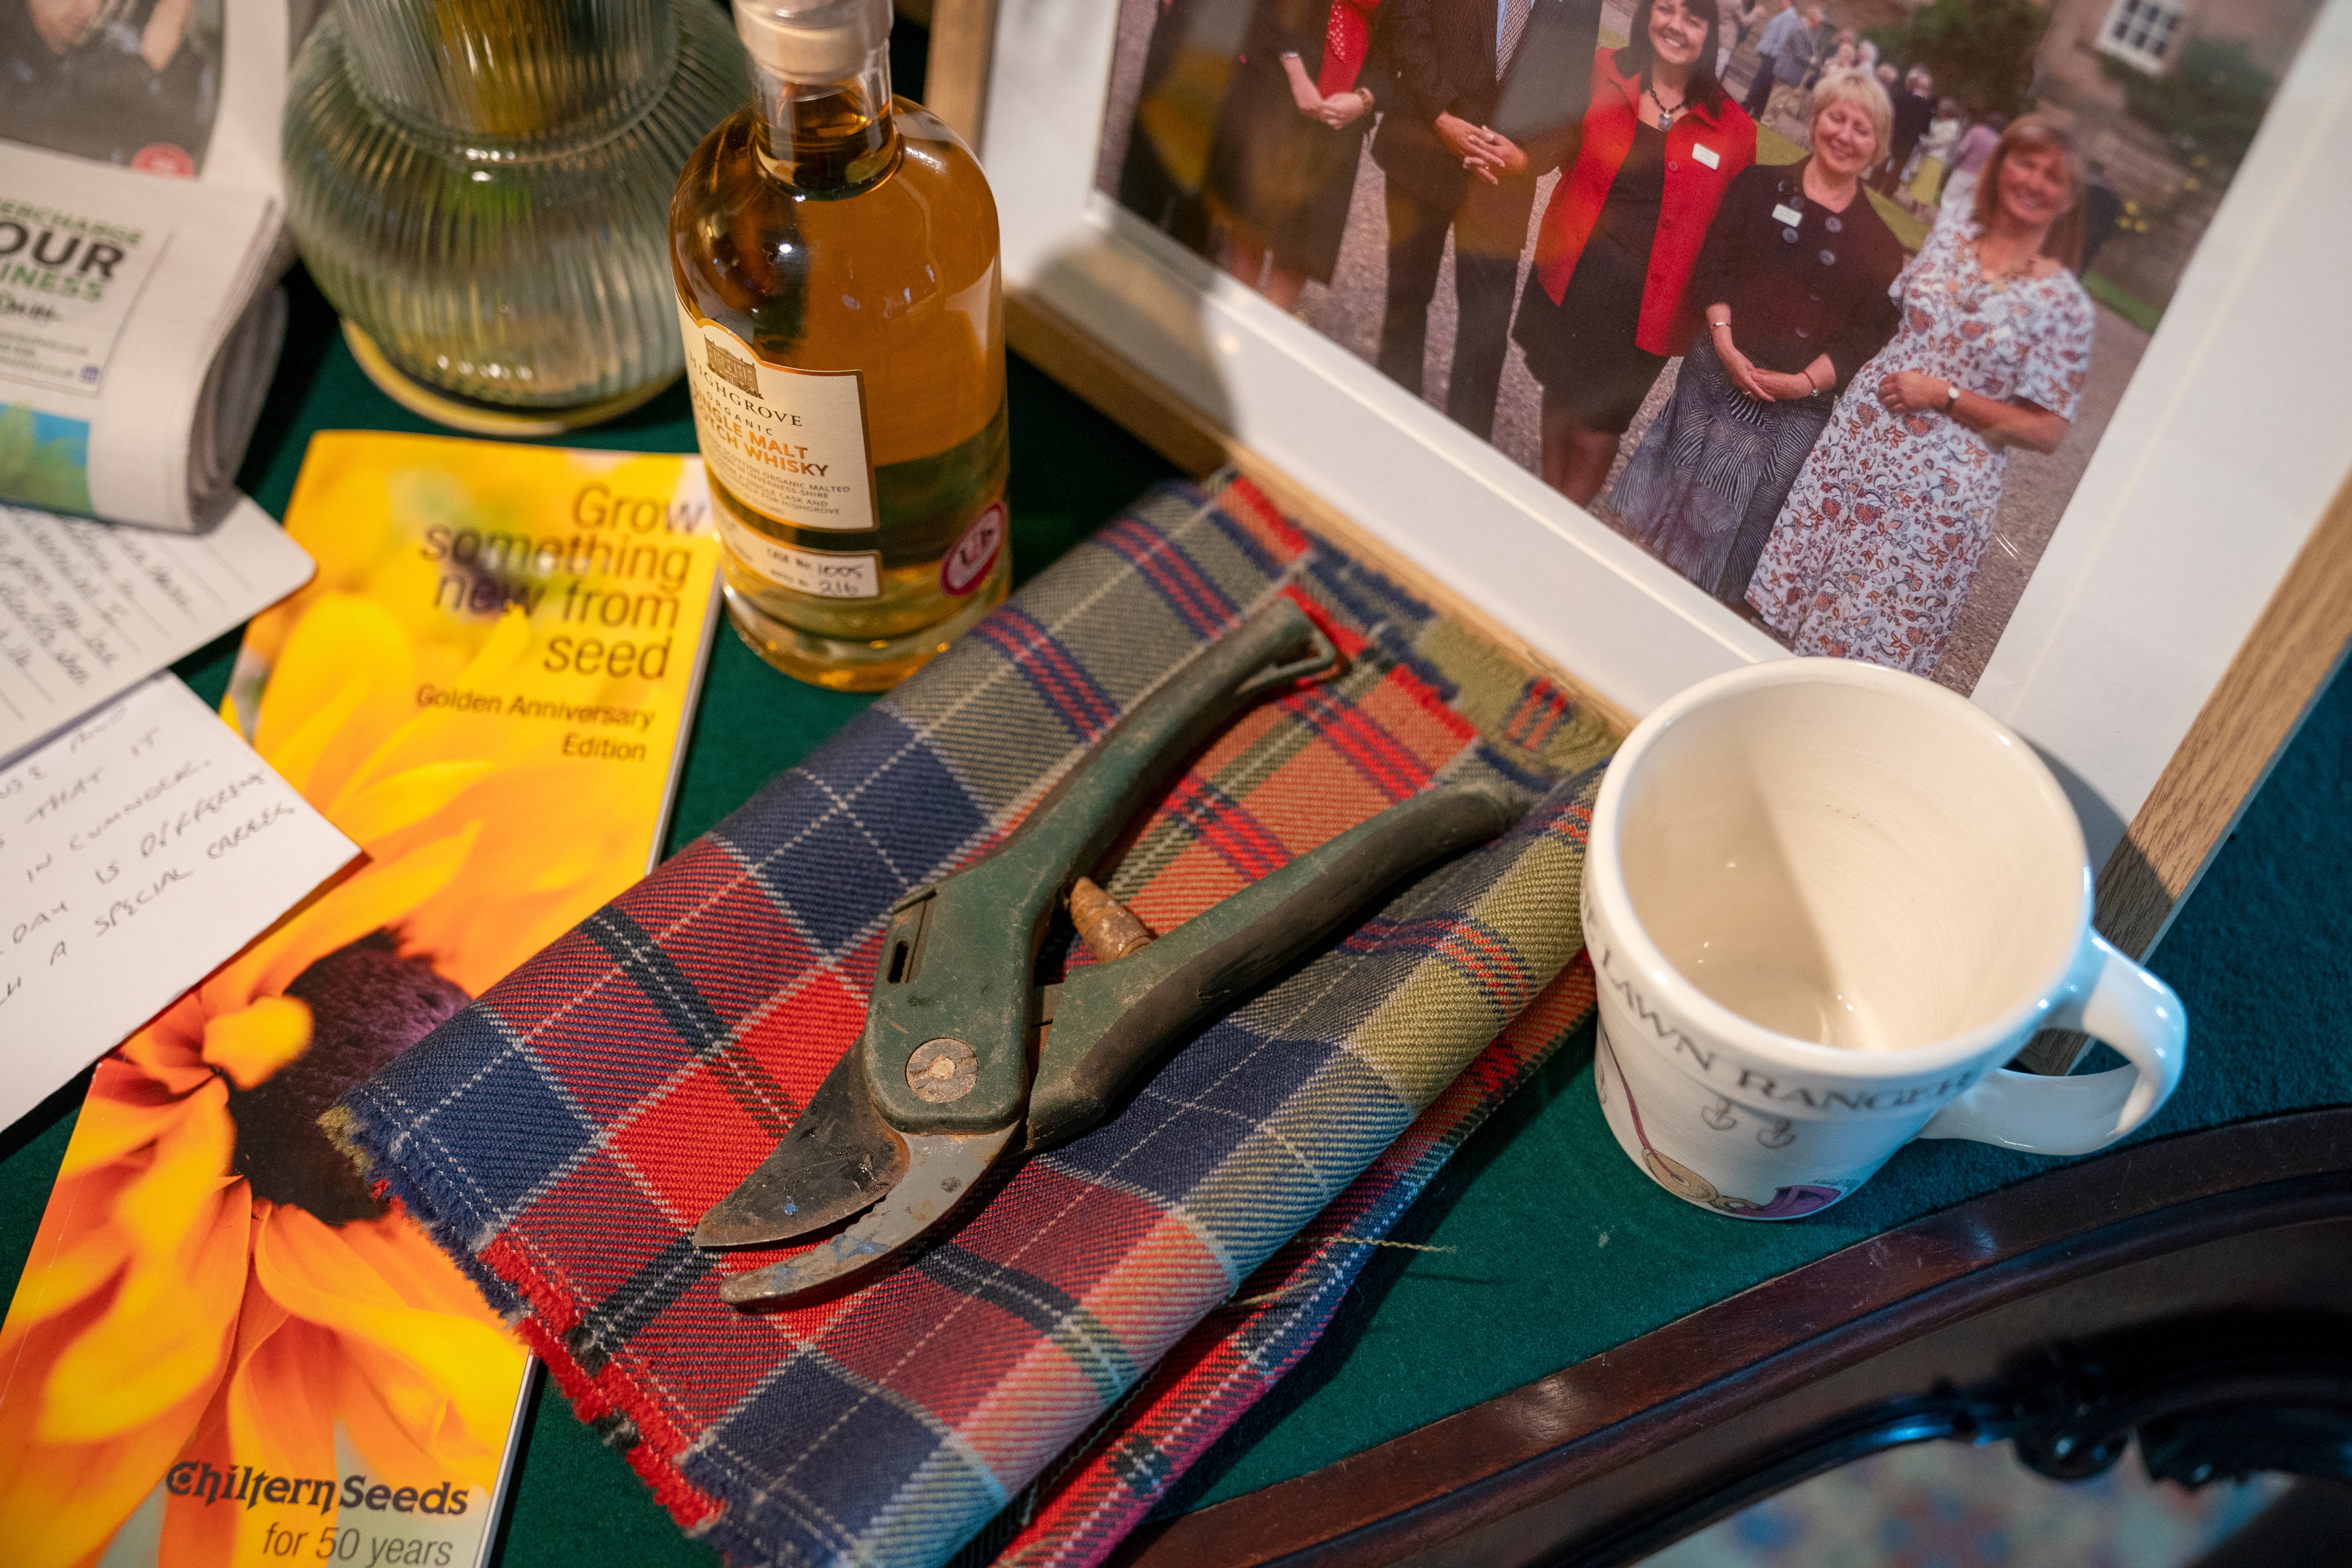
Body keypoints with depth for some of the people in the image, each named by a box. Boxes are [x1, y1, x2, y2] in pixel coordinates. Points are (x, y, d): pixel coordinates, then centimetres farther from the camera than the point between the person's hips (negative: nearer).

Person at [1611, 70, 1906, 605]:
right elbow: (1714, 265, -1)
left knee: (1742, 520, 5)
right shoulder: (1762, 186, 6)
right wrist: (1724, 341, -14)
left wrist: (1807, 381, -14)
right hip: (1718, 369, 1)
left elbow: (1867, 336, -1)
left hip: (1799, 405, 0)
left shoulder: (1879, 246, 3)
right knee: (1682, 488, 7)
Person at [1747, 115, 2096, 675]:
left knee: (1867, 640, 0)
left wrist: (1944, 396, -14)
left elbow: (2047, 431, -8)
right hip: (1857, 445, 5)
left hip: (1938, 490, -5)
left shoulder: (2065, 304, -8)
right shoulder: (1949, 241, 6)